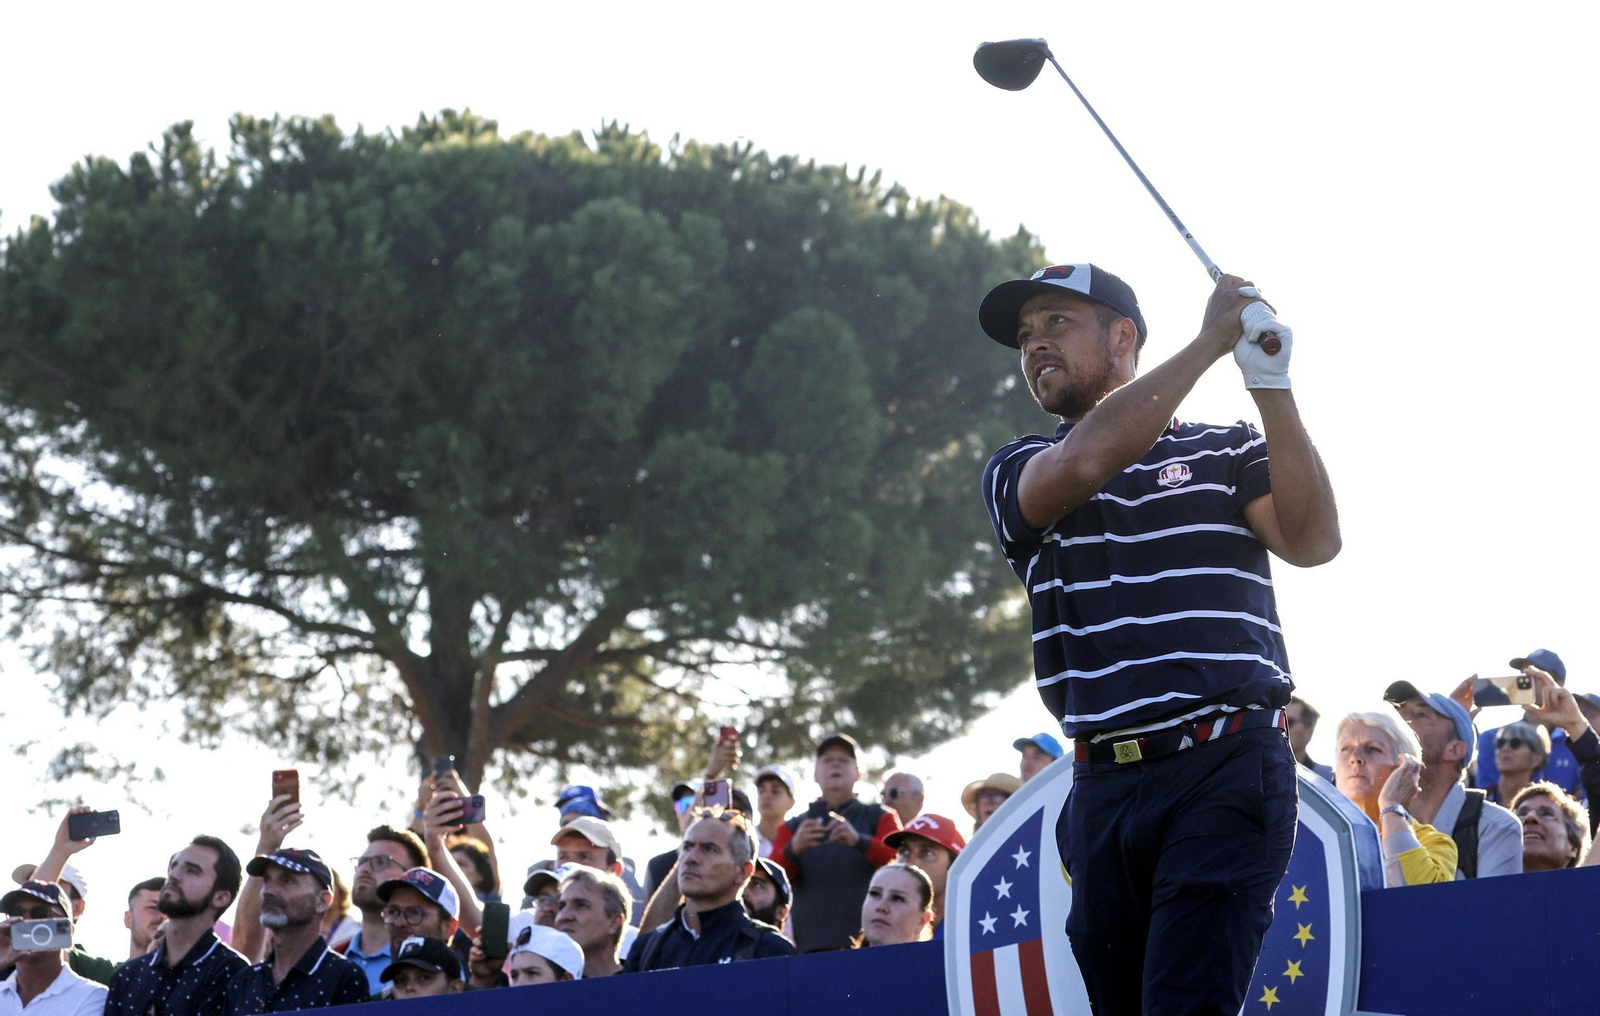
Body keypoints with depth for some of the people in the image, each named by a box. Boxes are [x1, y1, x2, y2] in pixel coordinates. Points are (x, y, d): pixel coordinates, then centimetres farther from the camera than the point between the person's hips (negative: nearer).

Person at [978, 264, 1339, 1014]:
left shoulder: (1225, 451, 12)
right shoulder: (1015, 473, 14)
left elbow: (1312, 542, -5)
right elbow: (1080, 464, -10)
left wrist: (1271, 389, -13)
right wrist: (1209, 342, -8)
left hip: (1225, 772, -3)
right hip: (1104, 788, 3)